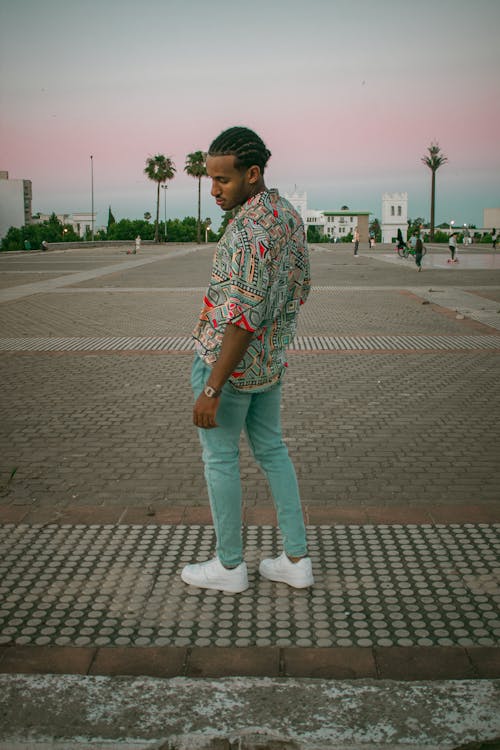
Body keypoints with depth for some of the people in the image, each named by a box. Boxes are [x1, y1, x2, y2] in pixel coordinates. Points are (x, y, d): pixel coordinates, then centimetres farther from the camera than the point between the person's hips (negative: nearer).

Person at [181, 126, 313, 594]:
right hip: (270, 360, 9)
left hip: (227, 360, -9)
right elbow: (300, 287, 15)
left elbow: (243, 318, -28)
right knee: (270, 450, 17)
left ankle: (229, 565, 21)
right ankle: (296, 560, 23)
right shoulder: (289, 215, 4)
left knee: (219, 458, 7)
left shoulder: (250, 230, -25)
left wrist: (211, 390, -24)